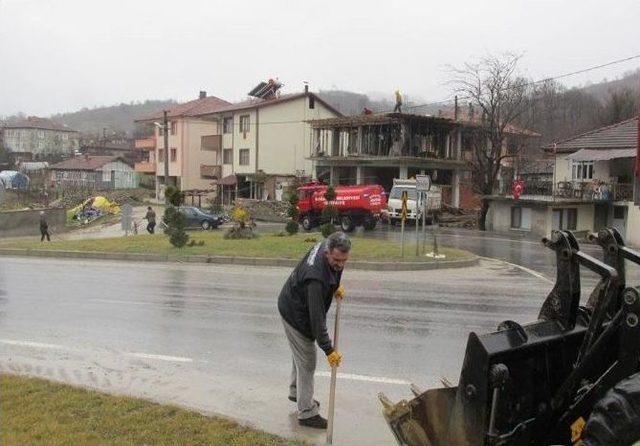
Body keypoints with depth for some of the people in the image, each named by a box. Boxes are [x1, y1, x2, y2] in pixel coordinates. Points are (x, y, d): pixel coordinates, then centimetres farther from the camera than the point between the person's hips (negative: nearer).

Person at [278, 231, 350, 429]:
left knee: (302, 354, 25)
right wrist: (329, 350, -32)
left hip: (298, 306, 9)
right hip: (295, 314, -9)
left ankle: (296, 392, 45)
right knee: (307, 362, 0)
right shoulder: (316, 277, -41)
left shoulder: (326, 246, -16)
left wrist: (335, 286, 1)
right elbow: (317, 317, -36)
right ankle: (307, 413, 11)